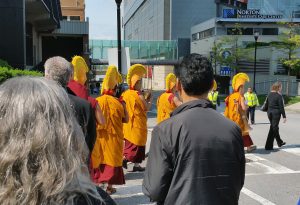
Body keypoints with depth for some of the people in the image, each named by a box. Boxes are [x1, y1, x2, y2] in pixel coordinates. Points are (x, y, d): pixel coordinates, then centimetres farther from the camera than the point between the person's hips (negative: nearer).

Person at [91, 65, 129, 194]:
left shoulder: (97, 101, -5)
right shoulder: (118, 102, -10)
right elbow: (126, 119, -3)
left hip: (99, 135, 2)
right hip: (114, 136, -2)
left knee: (99, 158, 14)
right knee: (112, 158, 7)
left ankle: (97, 182, 19)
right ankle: (109, 186, 11)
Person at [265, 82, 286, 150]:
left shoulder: (269, 94, 5)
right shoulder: (279, 96, -15)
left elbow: (267, 104, 11)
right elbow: (281, 107, -14)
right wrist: (284, 116, -9)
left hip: (270, 113, 7)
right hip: (276, 113, -7)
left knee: (274, 128, 20)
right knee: (273, 129, -2)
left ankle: (280, 142, 37)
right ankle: (268, 146, -3)